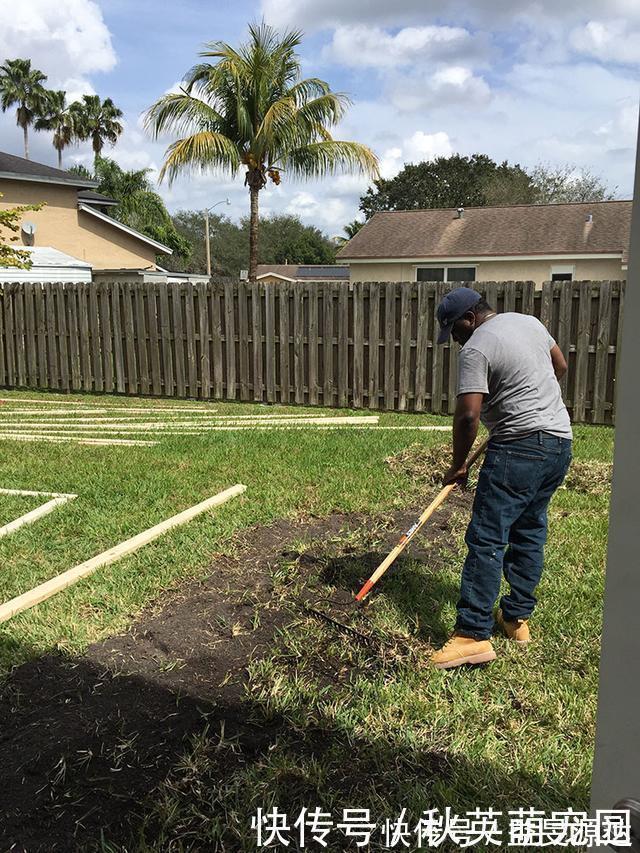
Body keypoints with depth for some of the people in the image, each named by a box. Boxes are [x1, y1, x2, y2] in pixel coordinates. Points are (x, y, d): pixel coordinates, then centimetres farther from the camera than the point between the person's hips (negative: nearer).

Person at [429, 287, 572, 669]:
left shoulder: (476, 349, -12)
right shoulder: (529, 321, 13)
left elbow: (468, 416, -17)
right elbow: (560, 367, 26)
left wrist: (458, 465, -5)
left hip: (519, 448, -9)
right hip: (560, 441, 9)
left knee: (487, 539, -8)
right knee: (530, 533, 16)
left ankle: (474, 634, -7)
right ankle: (517, 618, 25)